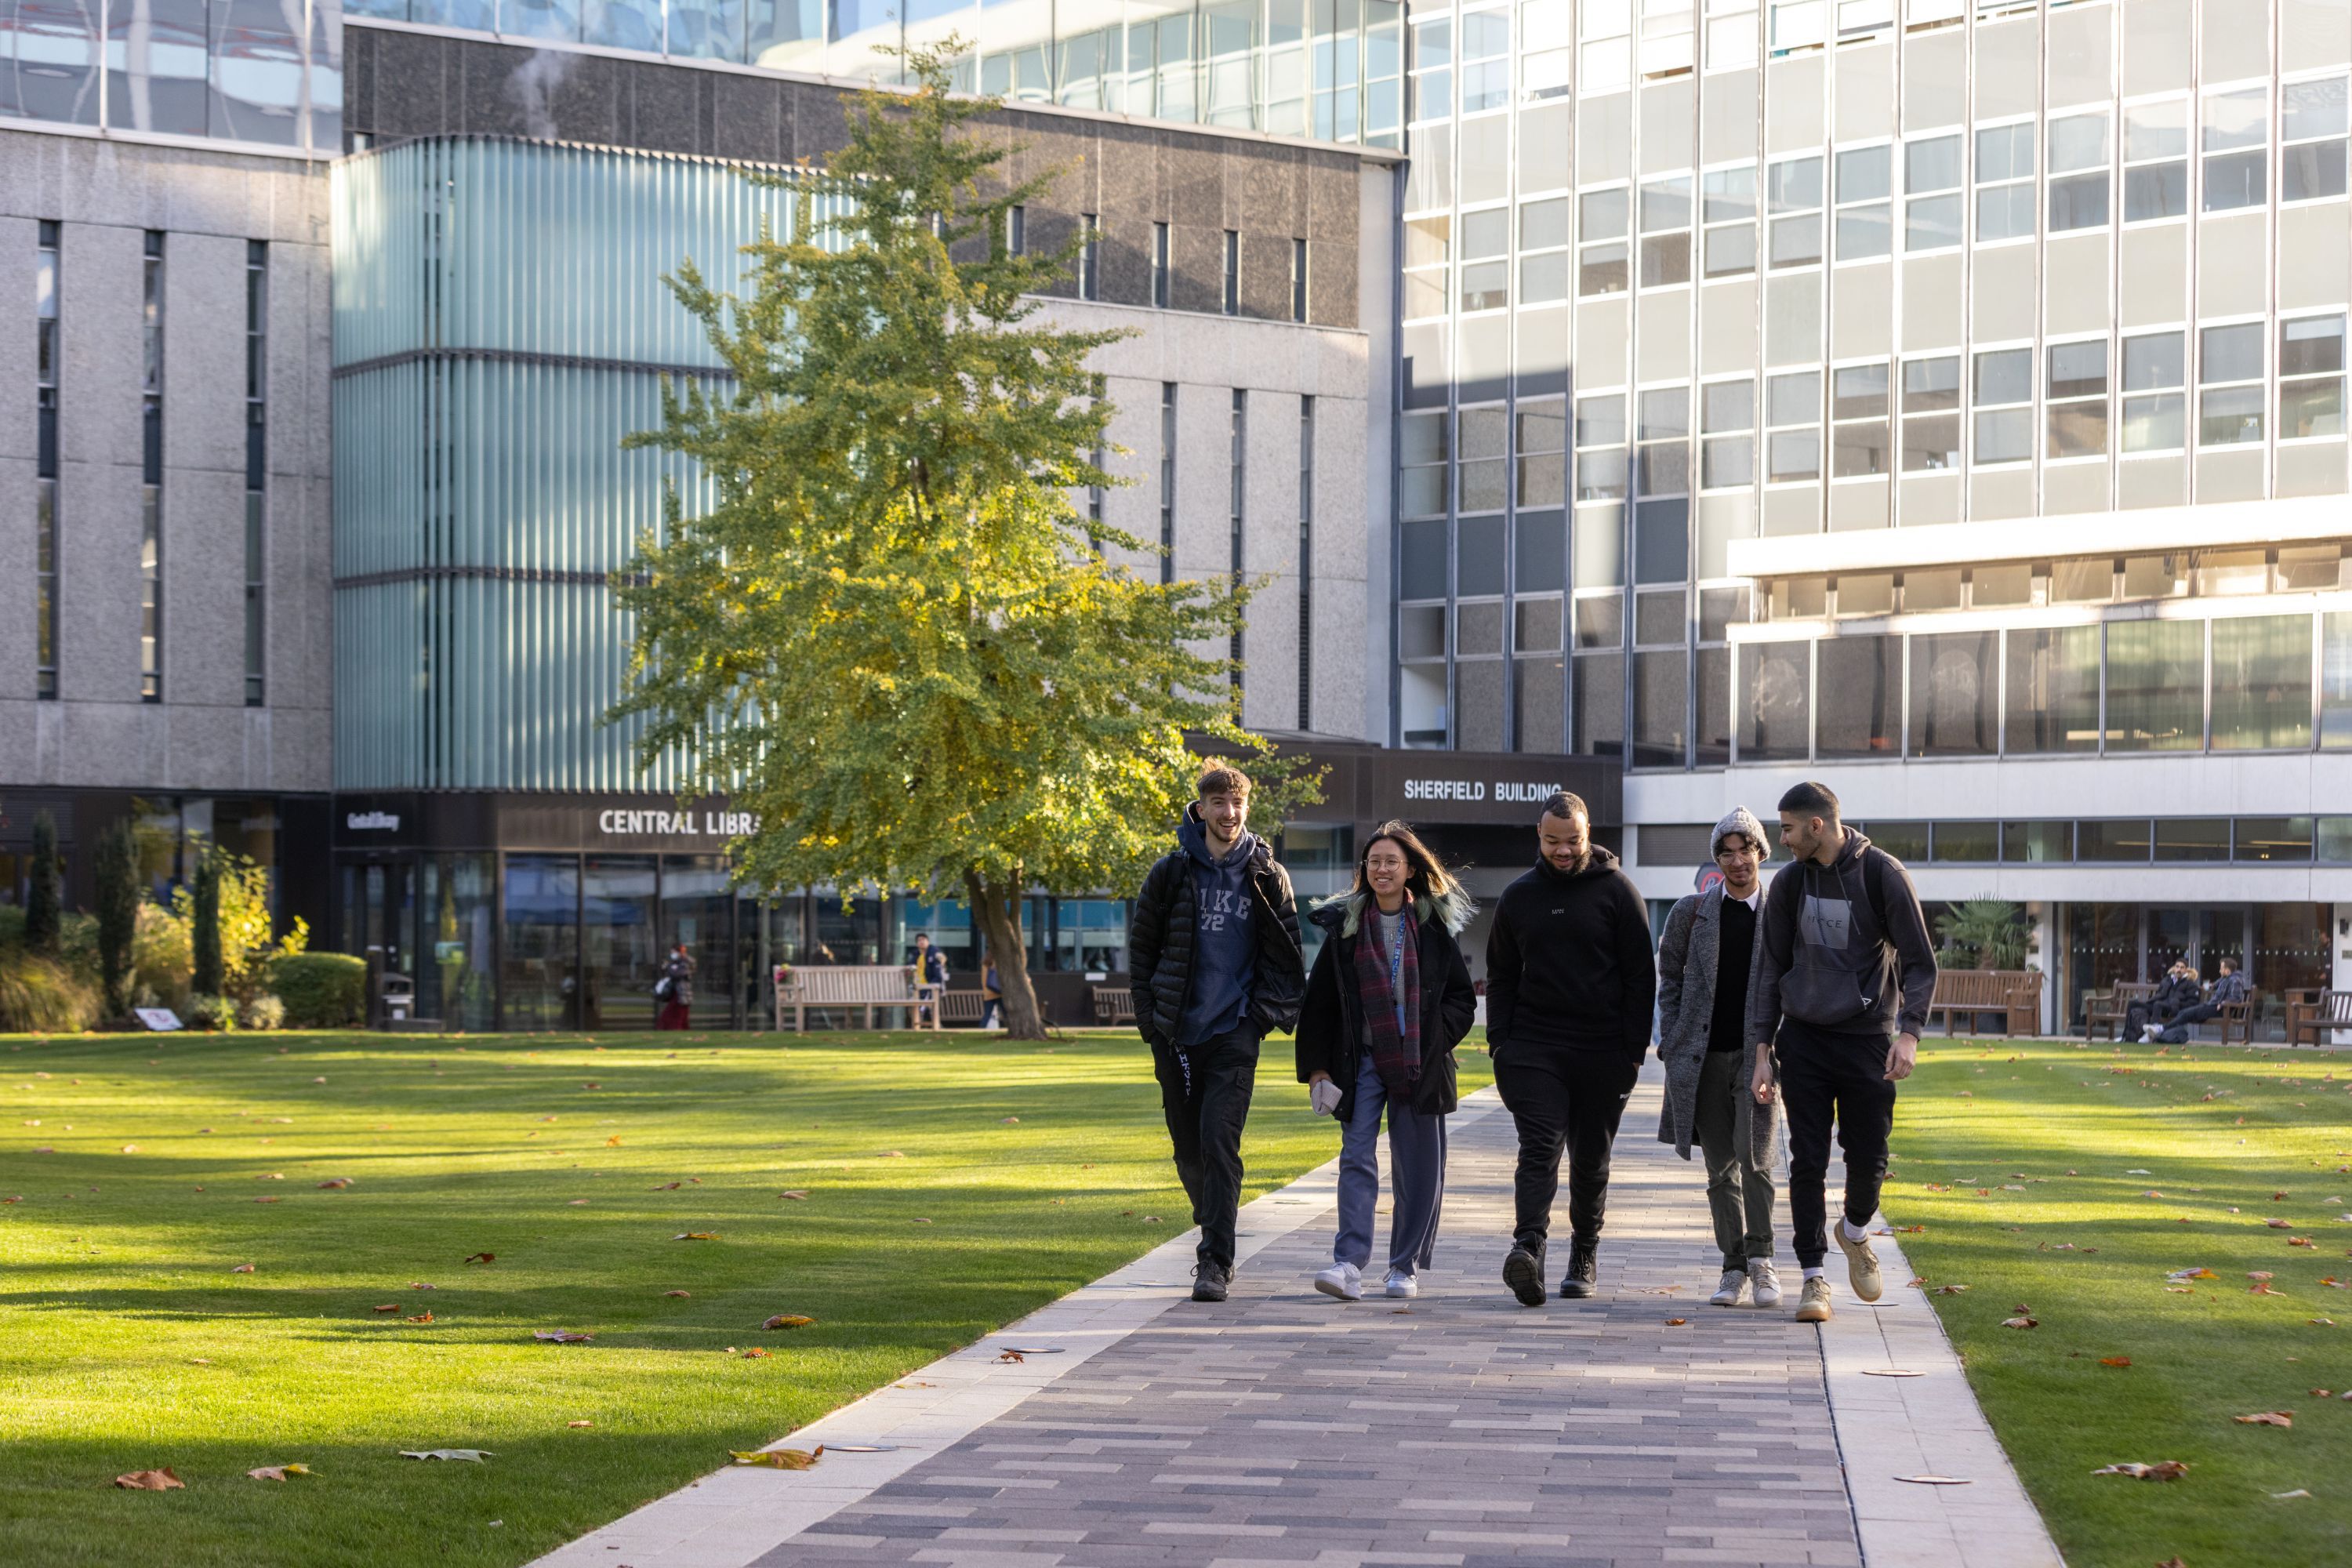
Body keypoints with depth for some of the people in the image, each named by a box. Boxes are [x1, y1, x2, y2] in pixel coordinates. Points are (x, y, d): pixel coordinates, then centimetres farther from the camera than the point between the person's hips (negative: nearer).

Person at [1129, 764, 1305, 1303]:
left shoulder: (1266, 876, 4)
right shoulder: (1171, 873, 5)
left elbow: (1287, 953, 9)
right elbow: (1141, 946, 11)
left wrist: (1268, 1011, -2)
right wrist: (1149, 1015, 3)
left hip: (1236, 1033, -2)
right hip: (1176, 1034, 2)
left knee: (1219, 1142, -15)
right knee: (1189, 1148, 9)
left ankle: (1215, 1263, -14)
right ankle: (1215, 1236, 31)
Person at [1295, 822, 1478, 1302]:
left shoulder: (1434, 927, 5)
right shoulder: (1344, 926, 6)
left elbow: (1463, 997, 8)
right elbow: (1319, 1002, 6)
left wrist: (1436, 1038, -7)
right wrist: (1316, 1067, 0)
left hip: (1419, 1064, 0)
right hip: (1362, 1060, 0)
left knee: (1416, 1165, 4)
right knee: (1356, 1157, -10)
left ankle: (1406, 1268, 14)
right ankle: (1349, 1264, -17)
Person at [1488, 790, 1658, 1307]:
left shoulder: (1616, 891, 1)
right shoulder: (1519, 897, 10)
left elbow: (1640, 975, 1)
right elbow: (1501, 977, 15)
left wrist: (1634, 1049, -6)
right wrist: (1499, 1043, 3)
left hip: (1602, 1051, -1)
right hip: (1534, 1047, 1)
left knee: (1591, 1160, 9)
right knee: (1538, 1148, -14)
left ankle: (1585, 1254, 22)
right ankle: (1529, 1246, -29)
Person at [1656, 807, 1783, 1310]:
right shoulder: (1692, 912, 6)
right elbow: (1670, 977, 13)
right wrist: (1671, 1041, 4)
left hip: (1759, 1056, -2)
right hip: (1703, 1057, 2)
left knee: (1755, 1160, -12)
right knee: (1721, 1169, 5)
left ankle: (1760, 1258, 2)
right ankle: (1734, 1268, 13)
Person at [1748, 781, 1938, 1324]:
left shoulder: (1882, 874, -7)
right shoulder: (1790, 883, 4)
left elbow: (1920, 962, -5)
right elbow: (1771, 969, 11)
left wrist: (1908, 1033, -17)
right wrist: (1763, 1049, 5)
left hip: (1867, 1039, -2)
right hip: (1803, 1040, 2)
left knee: (1868, 1158, 0)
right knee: (1808, 1161, -2)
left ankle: (1855, 1231, 32)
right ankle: (1814, 1276, 5)